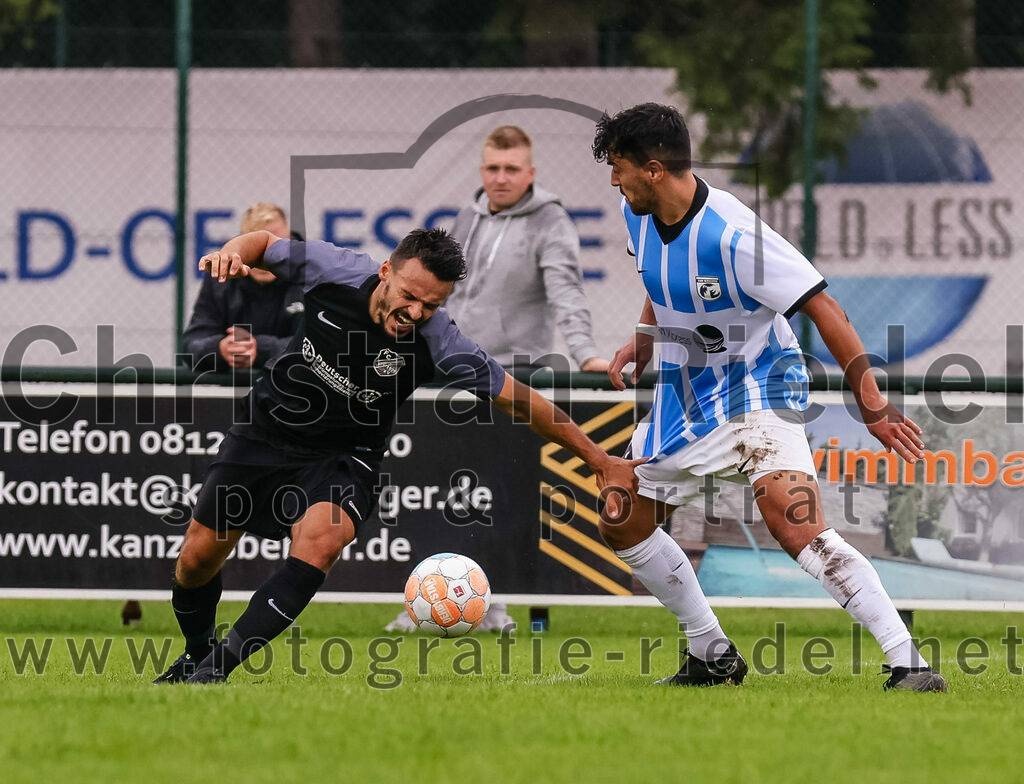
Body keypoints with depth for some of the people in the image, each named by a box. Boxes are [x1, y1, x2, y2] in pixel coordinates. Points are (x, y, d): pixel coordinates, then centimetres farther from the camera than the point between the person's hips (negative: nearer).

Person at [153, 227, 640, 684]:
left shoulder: (439, 345, -24)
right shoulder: (335, 272, -21)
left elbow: (519, 401, -15)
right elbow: (266, 244, -1)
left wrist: (600, 461, -12)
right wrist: (232, 253, -25)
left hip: (341, 457, -2)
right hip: (265, 432, 2)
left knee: (320, 540, -33)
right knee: (197, 561, 4)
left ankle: (216, 668, -30)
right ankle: (194, 655, 36)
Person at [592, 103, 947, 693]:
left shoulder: (732, 236, -28)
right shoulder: (639, 215, -3)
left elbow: (821, 307, -25)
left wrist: (872, 404, -26)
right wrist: (644, 339, 6)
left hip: (756, 388, -9)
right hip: (683, 392, 9)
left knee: (796, 527, -27)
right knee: (623, 526, 9)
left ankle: (909, 663, -29)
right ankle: (713, 655, 23)